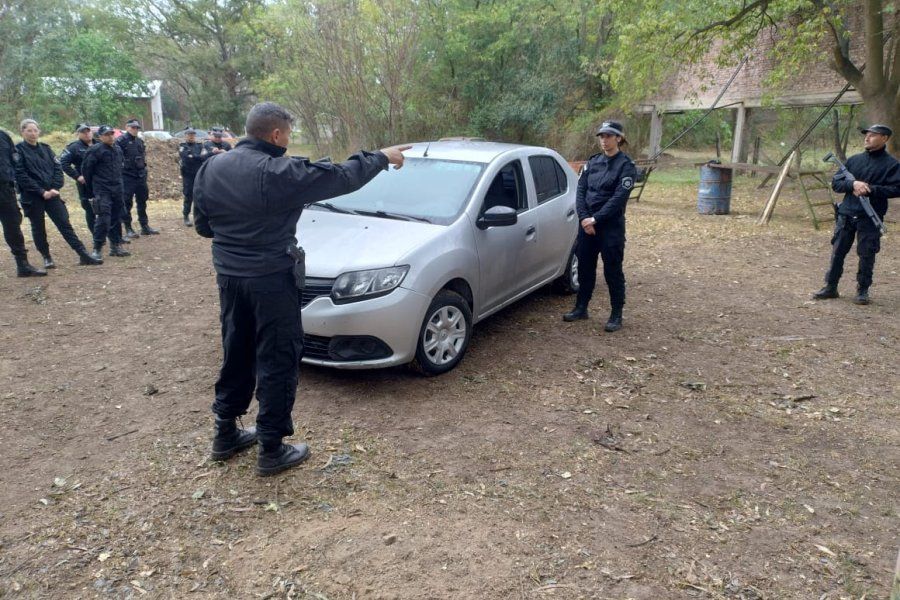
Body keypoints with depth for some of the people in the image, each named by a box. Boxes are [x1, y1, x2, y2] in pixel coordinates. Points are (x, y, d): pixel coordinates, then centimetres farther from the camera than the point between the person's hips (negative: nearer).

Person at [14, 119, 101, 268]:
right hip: (32, 197, -3)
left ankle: (83, 255, -6)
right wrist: (41, 191, -15)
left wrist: (54, 188, -7)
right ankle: (46, 257, 18)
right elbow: (21, 176, -10)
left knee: (65, 224, -1)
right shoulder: (18, 150, -2)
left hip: (51, 194, 3)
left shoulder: (45, 148, 11)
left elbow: (58, 168, 7)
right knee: (38, 228, 6)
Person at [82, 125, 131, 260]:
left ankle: (115, 246, 20)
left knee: (116, 218, 11)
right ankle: (97, 249, -4)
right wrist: (90, 188, 0)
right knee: (104, 219, -12)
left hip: (117, 189, 7)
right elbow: (86, 168, -6)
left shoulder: (118, 149, 12)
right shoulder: (95, 150, -9)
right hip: (102, 191, -7)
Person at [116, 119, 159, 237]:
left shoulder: (140, 141, 13)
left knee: (142, 202, 12)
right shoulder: (121, 141, -8)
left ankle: (145, 227, 20)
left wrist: (144, 169, 13)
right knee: (127, 203, -2)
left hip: (140, 175, 7)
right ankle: (128, 229, 4)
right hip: (127, 176, -7)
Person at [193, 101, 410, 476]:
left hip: (229, 276, 7)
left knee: (237, 355, 20)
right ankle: (271, 450, 12)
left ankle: (226, 434, 32)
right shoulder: (279, 173, -18)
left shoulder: (212, 167, 2)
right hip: (271, 280, -7)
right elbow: (341, 178, -11)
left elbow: (202, 224, 10)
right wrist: (382, 157, 3)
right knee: (277, 362, 4)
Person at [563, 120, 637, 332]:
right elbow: (581, 190, 4)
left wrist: (595, 219, -18)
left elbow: (619, 198, -14)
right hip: (587, 223, 5)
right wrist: (584, 218, -10)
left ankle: (616, 315, 13)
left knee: (612, 270, 2)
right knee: (584, 267, 12)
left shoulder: (626, 166, -6)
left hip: (611, 226, -5)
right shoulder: (593, 162, 9)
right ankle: (581, 308, 27)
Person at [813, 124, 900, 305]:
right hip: (846, 215, 3)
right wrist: (852, 184, -14)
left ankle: (863, 291, 15)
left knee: (866, 256, 2)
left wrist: (870, 189, -18)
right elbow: (835, 183, 6)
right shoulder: (854, 160, 10)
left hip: (870, 218, -3)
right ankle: (830, 287, 16)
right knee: (837, 252, 6)